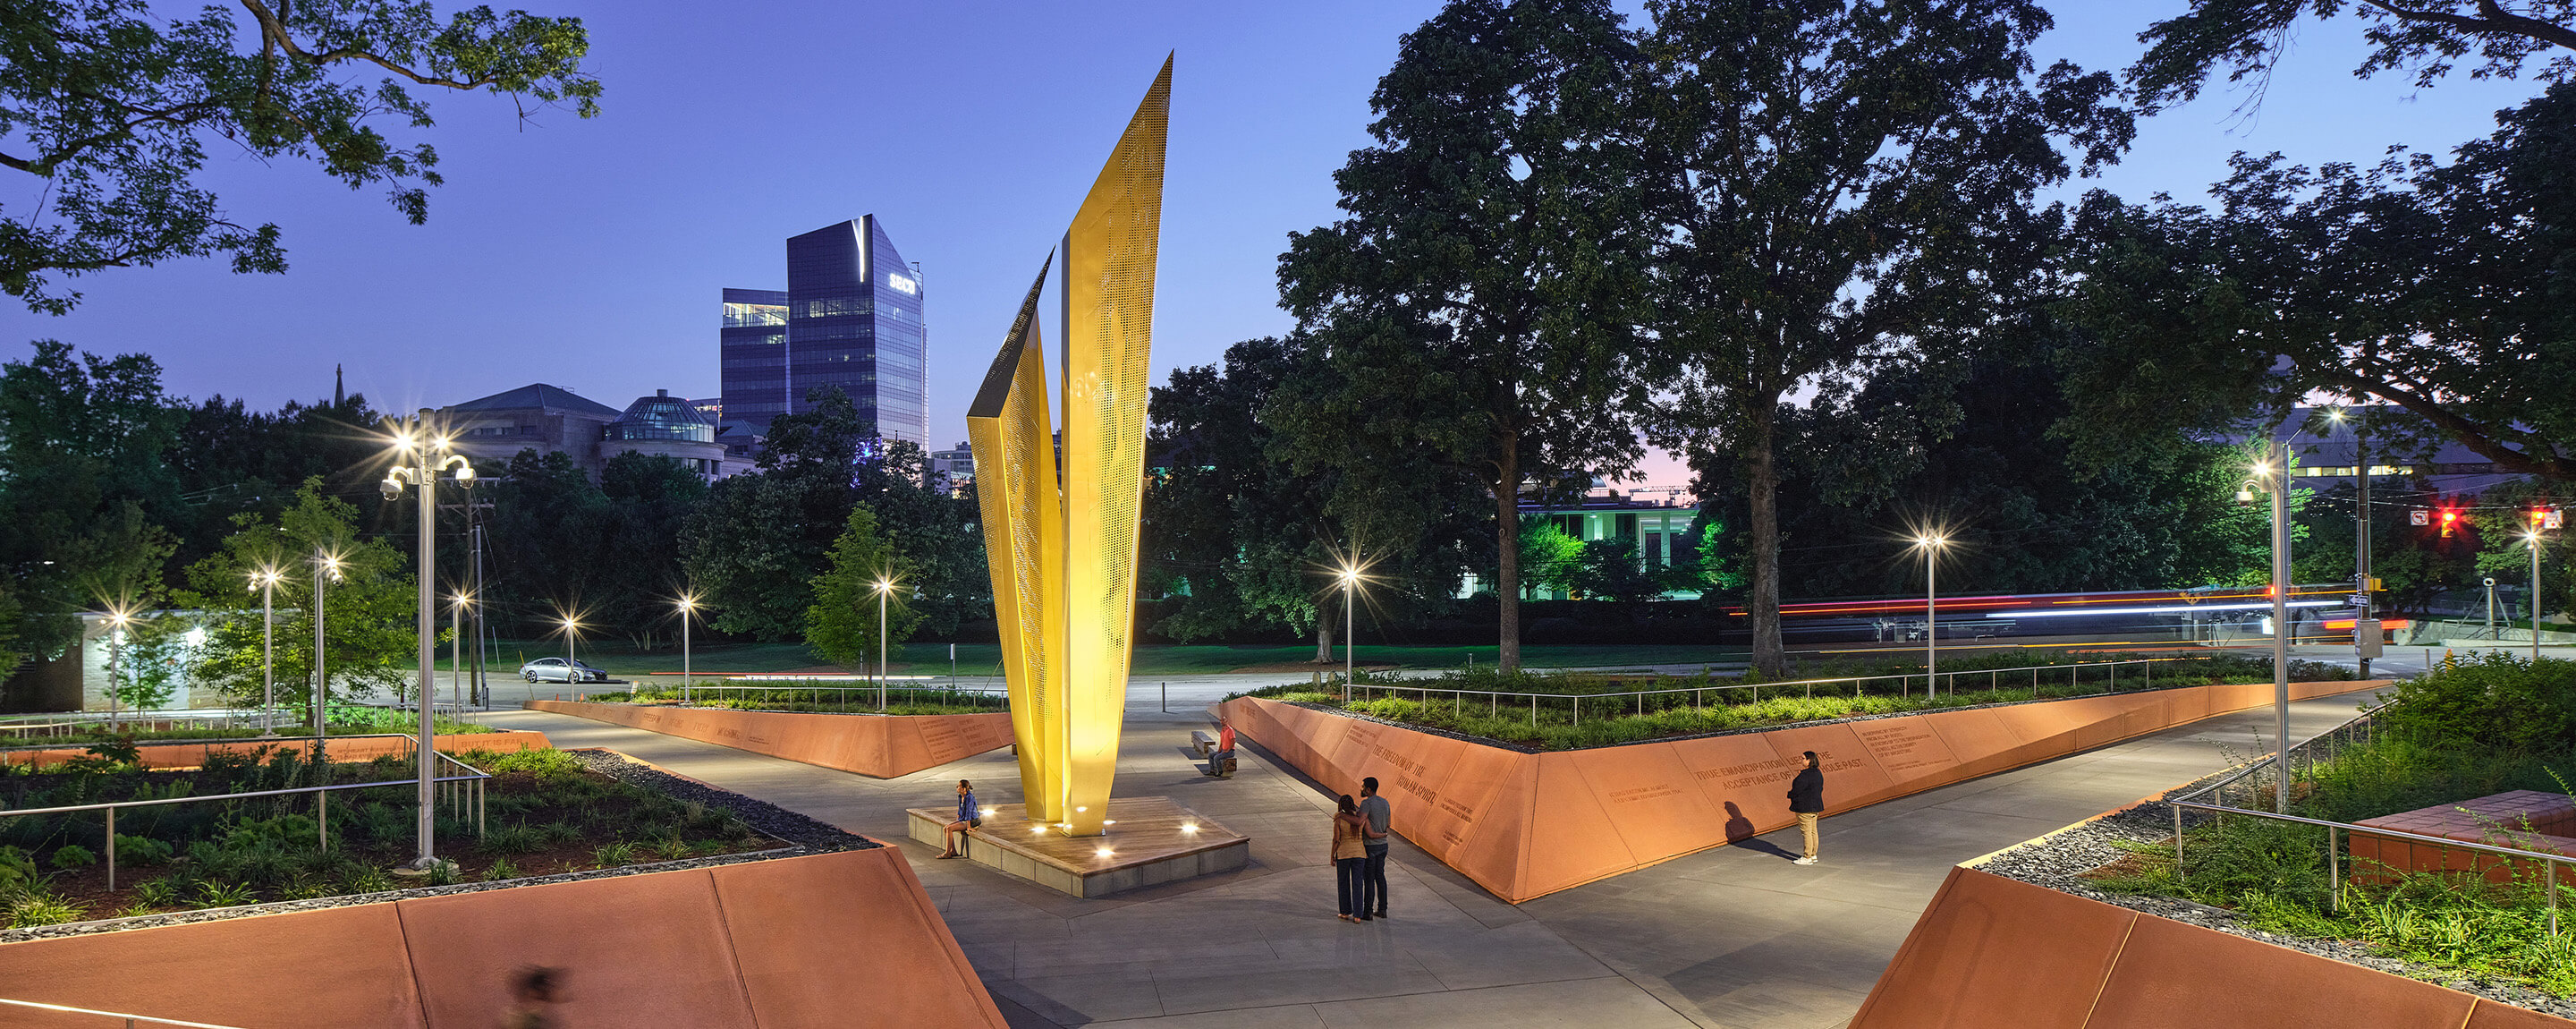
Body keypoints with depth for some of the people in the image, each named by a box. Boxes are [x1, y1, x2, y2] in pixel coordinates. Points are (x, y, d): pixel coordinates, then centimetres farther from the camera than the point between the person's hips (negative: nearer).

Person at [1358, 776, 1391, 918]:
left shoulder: (1366, 803, -19)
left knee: (1368, 879, 1)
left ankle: (1368, 910, 6)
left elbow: (1360, 822, -30)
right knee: (1380, 877, 14)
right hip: (1383, 844, 7)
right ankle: (1382, 909, 18)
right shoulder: (1385, 802, 6)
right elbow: (1388, 825, 13)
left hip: (1370, 846, -7)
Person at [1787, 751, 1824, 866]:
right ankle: (1813, 855, 22)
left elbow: (1796, 790, -21)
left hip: (1804, 807, -10)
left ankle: (1807, 858, 1)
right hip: (1815, 805, 10)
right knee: (1813, 831, 15)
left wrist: (1790, 795, 1)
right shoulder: (1818, 772, 7)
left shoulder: (1805, 775, -22)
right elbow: (1820, 788, 18)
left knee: (1806, 832, -3)